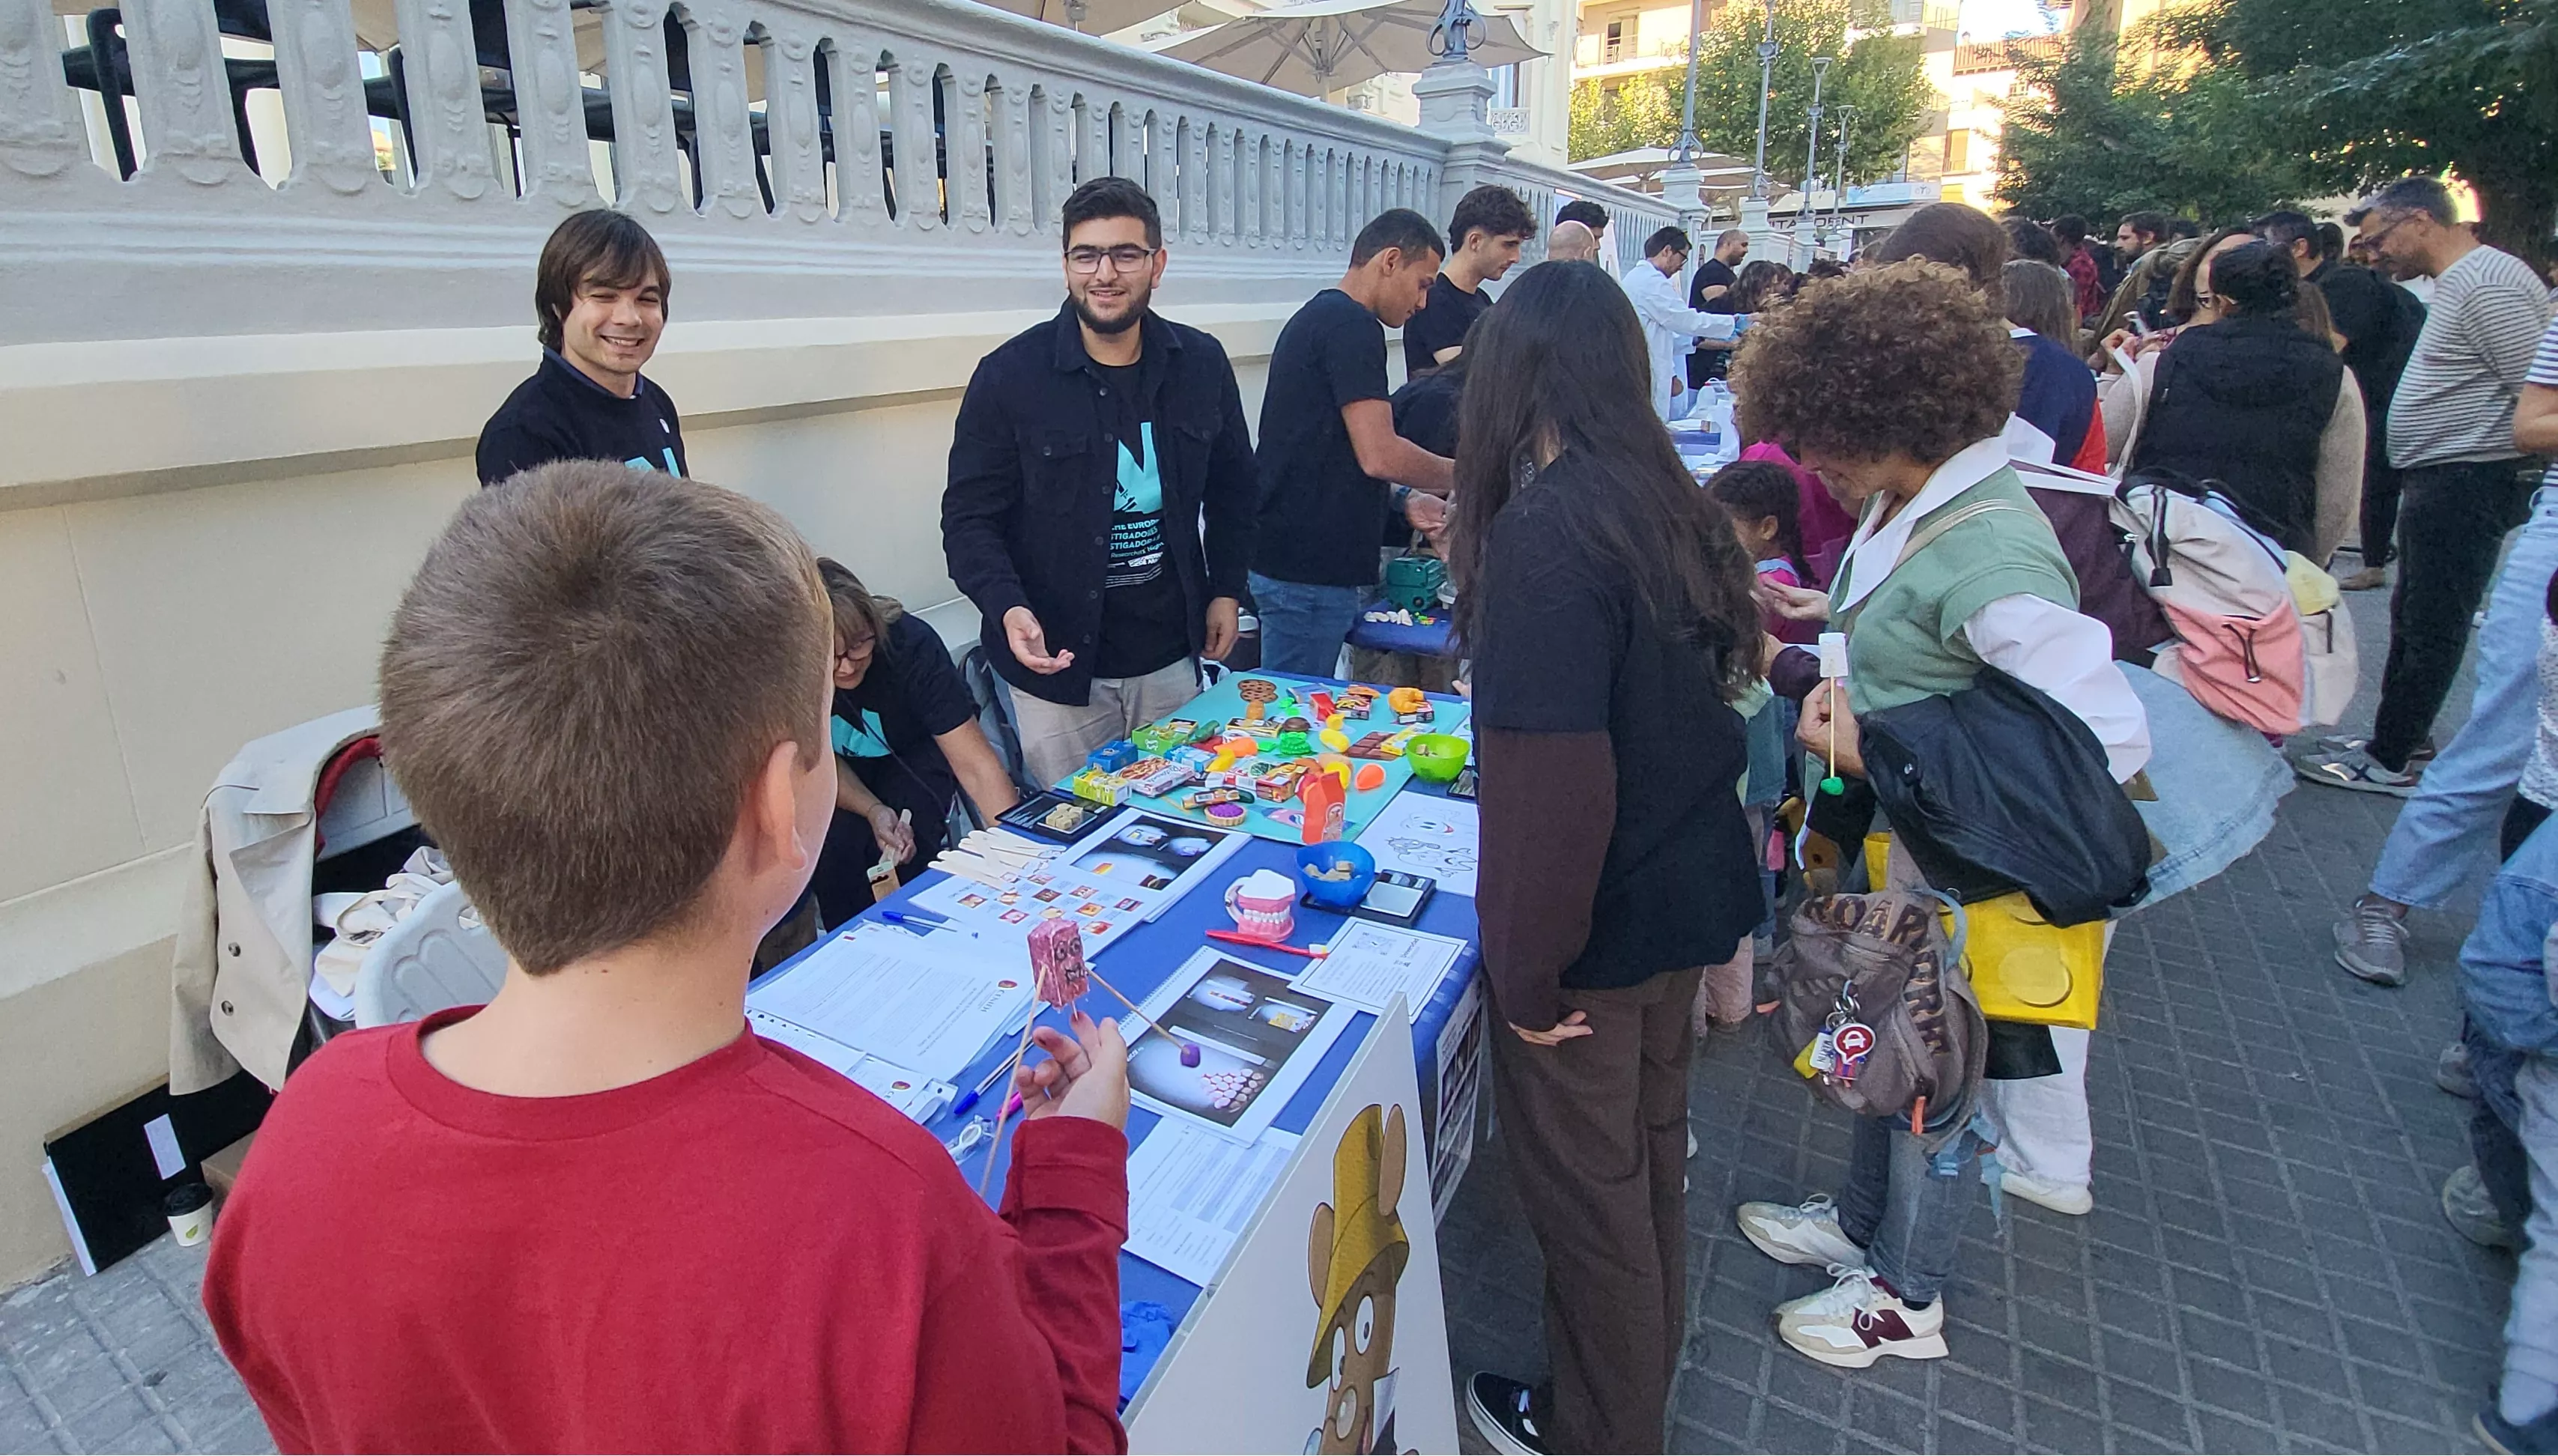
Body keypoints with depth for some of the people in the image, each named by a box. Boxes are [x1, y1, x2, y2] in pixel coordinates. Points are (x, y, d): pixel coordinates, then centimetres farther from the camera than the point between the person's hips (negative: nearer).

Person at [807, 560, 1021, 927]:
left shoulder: (909, 644, -35)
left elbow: (976, 764, -36)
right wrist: (873, 810, -30)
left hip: (912, 751, -1)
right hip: (839, 765, 1)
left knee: (910, 838, -27)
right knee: (836, 841, -25)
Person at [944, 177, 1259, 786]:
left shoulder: (1201, 364, 2)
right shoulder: (1009, 375, -8)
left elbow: (1231, 489, 16)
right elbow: (969, 517, -5)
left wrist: (1227, 589, 8)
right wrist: (1007, 606, -22)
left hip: (1170, 660, 3)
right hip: (1056, 662, -3)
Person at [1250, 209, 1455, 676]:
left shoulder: (1316, 317, 18)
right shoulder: (1353, 326, -14)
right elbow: (1378, 455, -21)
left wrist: (1404, 498, 11)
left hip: (1291, 561, 10)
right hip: (1310, 572, -10)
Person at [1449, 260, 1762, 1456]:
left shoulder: (1545, 532, -25)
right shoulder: (1673, 506, 1)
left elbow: (1554, 784, -28)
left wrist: (1530, 973, -18)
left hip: (1595, 925, -8)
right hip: (1689, 895, 8)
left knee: (1586, 1191, 13)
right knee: (1649, 1155, 25)